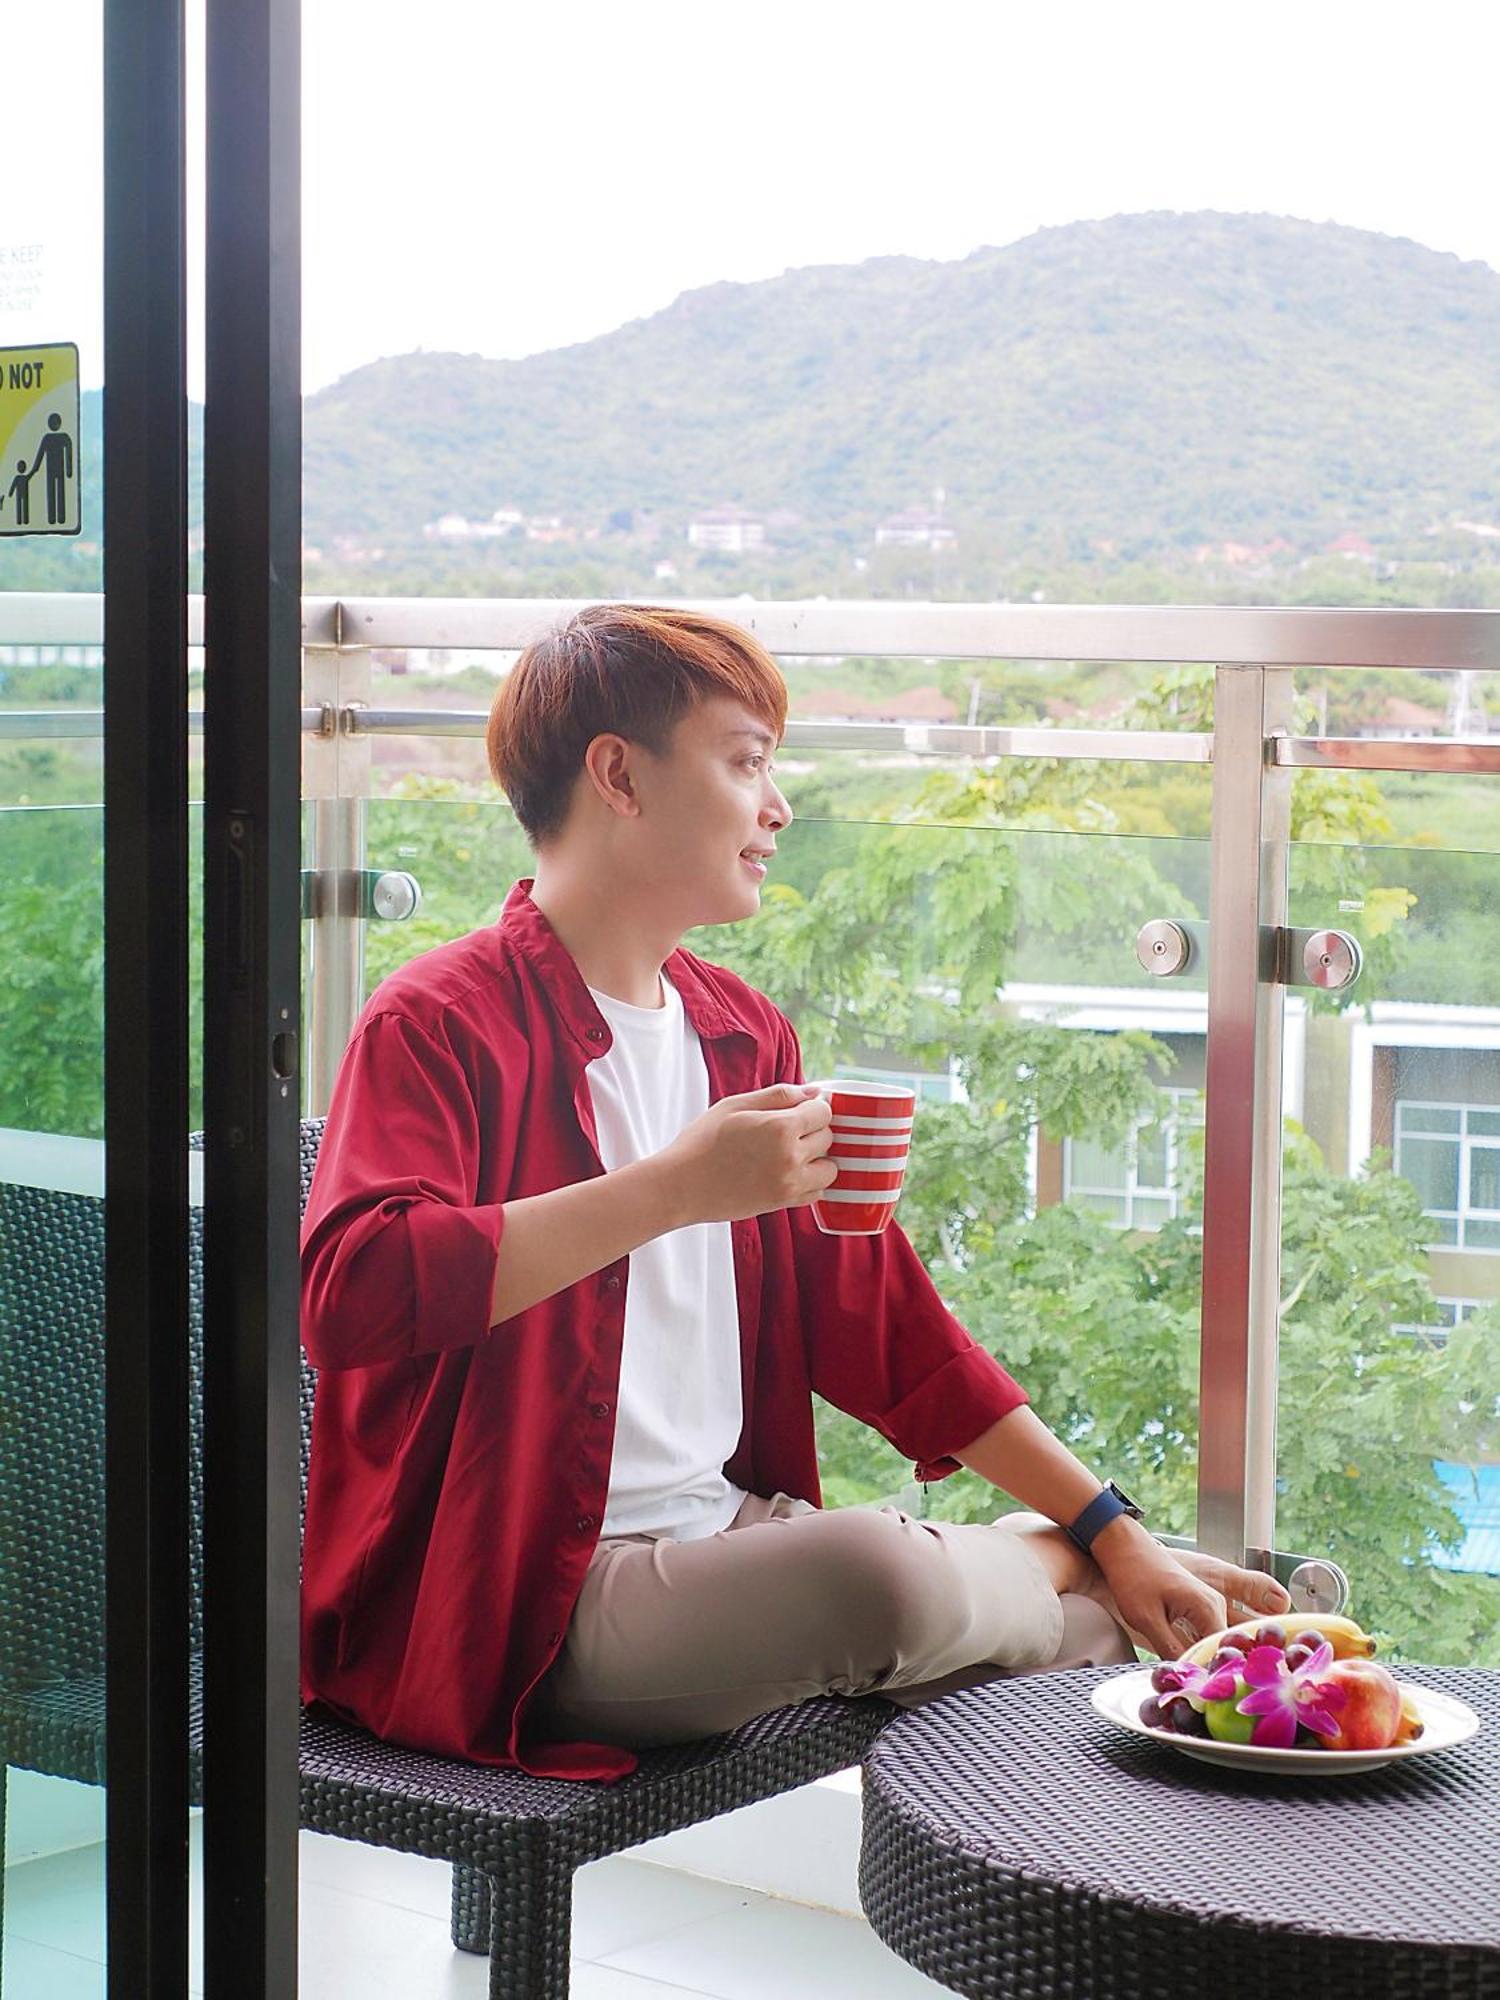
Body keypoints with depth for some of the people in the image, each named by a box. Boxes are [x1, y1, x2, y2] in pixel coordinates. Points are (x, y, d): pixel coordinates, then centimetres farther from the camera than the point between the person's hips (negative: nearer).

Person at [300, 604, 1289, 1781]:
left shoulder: (745, 1036, 16)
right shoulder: (442, 1023, -10)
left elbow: (876, 1318, 17)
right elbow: (351, 1293, -27)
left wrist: (1116, 1537, 10)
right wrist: (678, 1188, -27)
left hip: (731, 1540, 7)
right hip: (536, 1597, -7)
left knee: (1138, 1599, -10)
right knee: (881, 1576, -29)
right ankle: (1052, 1565, -2)